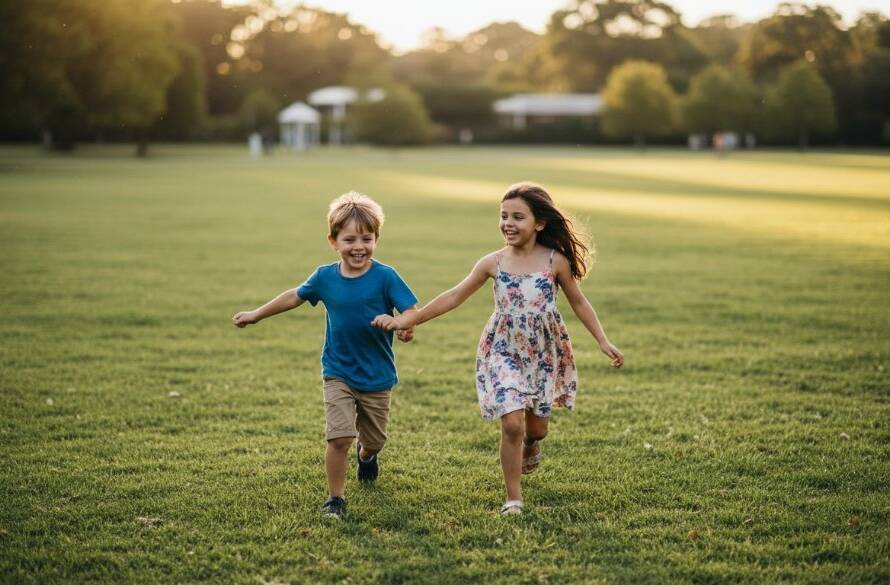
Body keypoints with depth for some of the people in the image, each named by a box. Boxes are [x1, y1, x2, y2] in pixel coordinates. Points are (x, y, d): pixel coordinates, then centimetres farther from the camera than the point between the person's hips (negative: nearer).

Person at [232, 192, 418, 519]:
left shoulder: (385, 277, -15)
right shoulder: (325, 277, -5)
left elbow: (411, 311, -20)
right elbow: (295, 296, 12)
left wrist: (406, 326, -44)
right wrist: (256, 315, 20)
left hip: (377, 375, 0)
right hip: (338, 373, 0)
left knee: (374, 439, 16)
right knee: (339, 437, -14)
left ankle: (366, 455, 53)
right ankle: (335, 498, 4)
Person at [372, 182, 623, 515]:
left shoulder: (555, 261, -8)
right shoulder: (494, 263, -6)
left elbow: (578, 303, 5)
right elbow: (454, 297, 0)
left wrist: (603, 342, 1)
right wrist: (407, 320, -2)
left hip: (545, 355, 1)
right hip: (504, 354, -1)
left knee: (536, 426, 11)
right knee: (512, 424, -12)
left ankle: (531, 445, 50)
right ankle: (513, 498, 4)